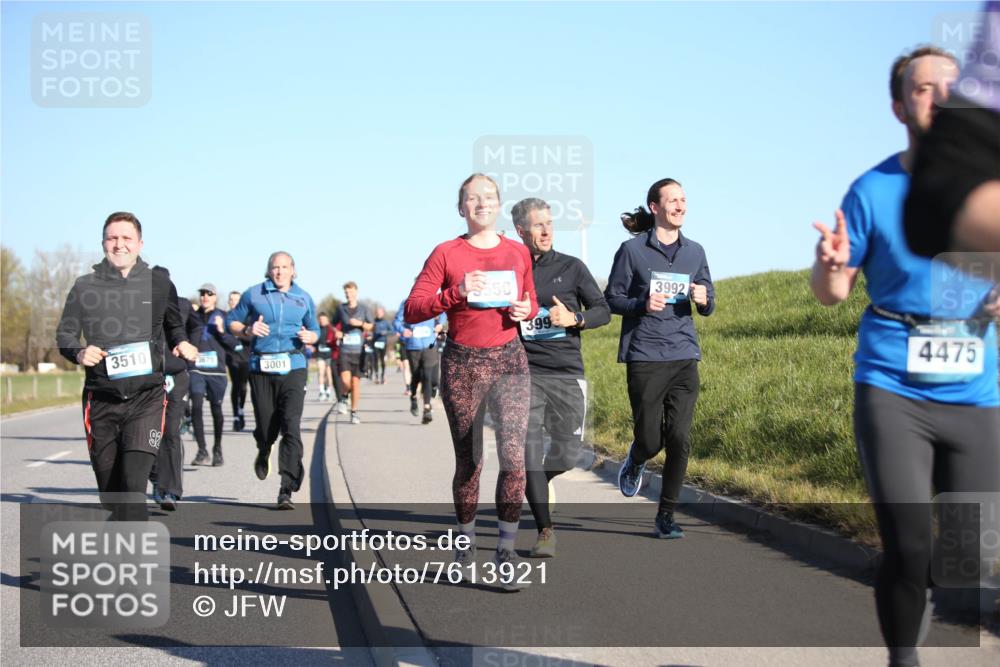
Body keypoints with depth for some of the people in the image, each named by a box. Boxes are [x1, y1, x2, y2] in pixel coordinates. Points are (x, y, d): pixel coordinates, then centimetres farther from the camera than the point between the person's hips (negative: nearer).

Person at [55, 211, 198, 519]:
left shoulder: (159, 282, 7)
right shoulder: (85, 286, 6)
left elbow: (174, 325, 21)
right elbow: (64, 333, 11)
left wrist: (181, 343, -1)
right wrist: (79, 353, -11)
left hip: (147, 397, -2)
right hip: (101, 399, 2)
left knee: (133, 484, -17)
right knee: (110, 489, 9)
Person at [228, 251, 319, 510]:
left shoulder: (304, 298, 12)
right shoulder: (253, 294, 6)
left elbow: (314, 330, 21)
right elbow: (232, 322, 11)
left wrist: (310, 337, -2)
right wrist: (248, 329, -10)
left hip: (293, 367, 0)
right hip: (261, 367, 0)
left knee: (291, 426, -13)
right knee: (266, 427, 5)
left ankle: (287, 490, -12)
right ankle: (263, 454, 44)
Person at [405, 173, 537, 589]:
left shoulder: (518, 253, 6)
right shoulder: (446, 254, -2)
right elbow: (411, 311, -8)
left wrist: (525, 310, -2)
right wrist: (455, 294, -22)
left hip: (509, 360, 1)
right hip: (461, 364, -1)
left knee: (513, 457, -14)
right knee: (468, 462, 9)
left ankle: (506, 550, -3)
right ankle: (466, 540, 30)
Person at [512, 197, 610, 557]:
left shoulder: (571, 267, 7)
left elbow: (603, 311, 5)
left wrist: (573, 319, -13)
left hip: (566, 371, 1)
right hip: (524, 372, -1)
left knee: (568, 452, 2)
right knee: (528, 449, -11)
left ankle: (528, 485, 35)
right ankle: (545, 532, -6)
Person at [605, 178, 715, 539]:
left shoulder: (695, 252, 12)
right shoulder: (632, 250, -1)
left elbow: (708, 307, 17)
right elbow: (612, 299, 2)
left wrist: (704, 300, -7)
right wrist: (642, 304, -16)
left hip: (685, 357, 3)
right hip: (645, 357, -3)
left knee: (679, 440, -4)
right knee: (651, 441, 0)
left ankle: (665, 517, 8)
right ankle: (635, 460, 38)